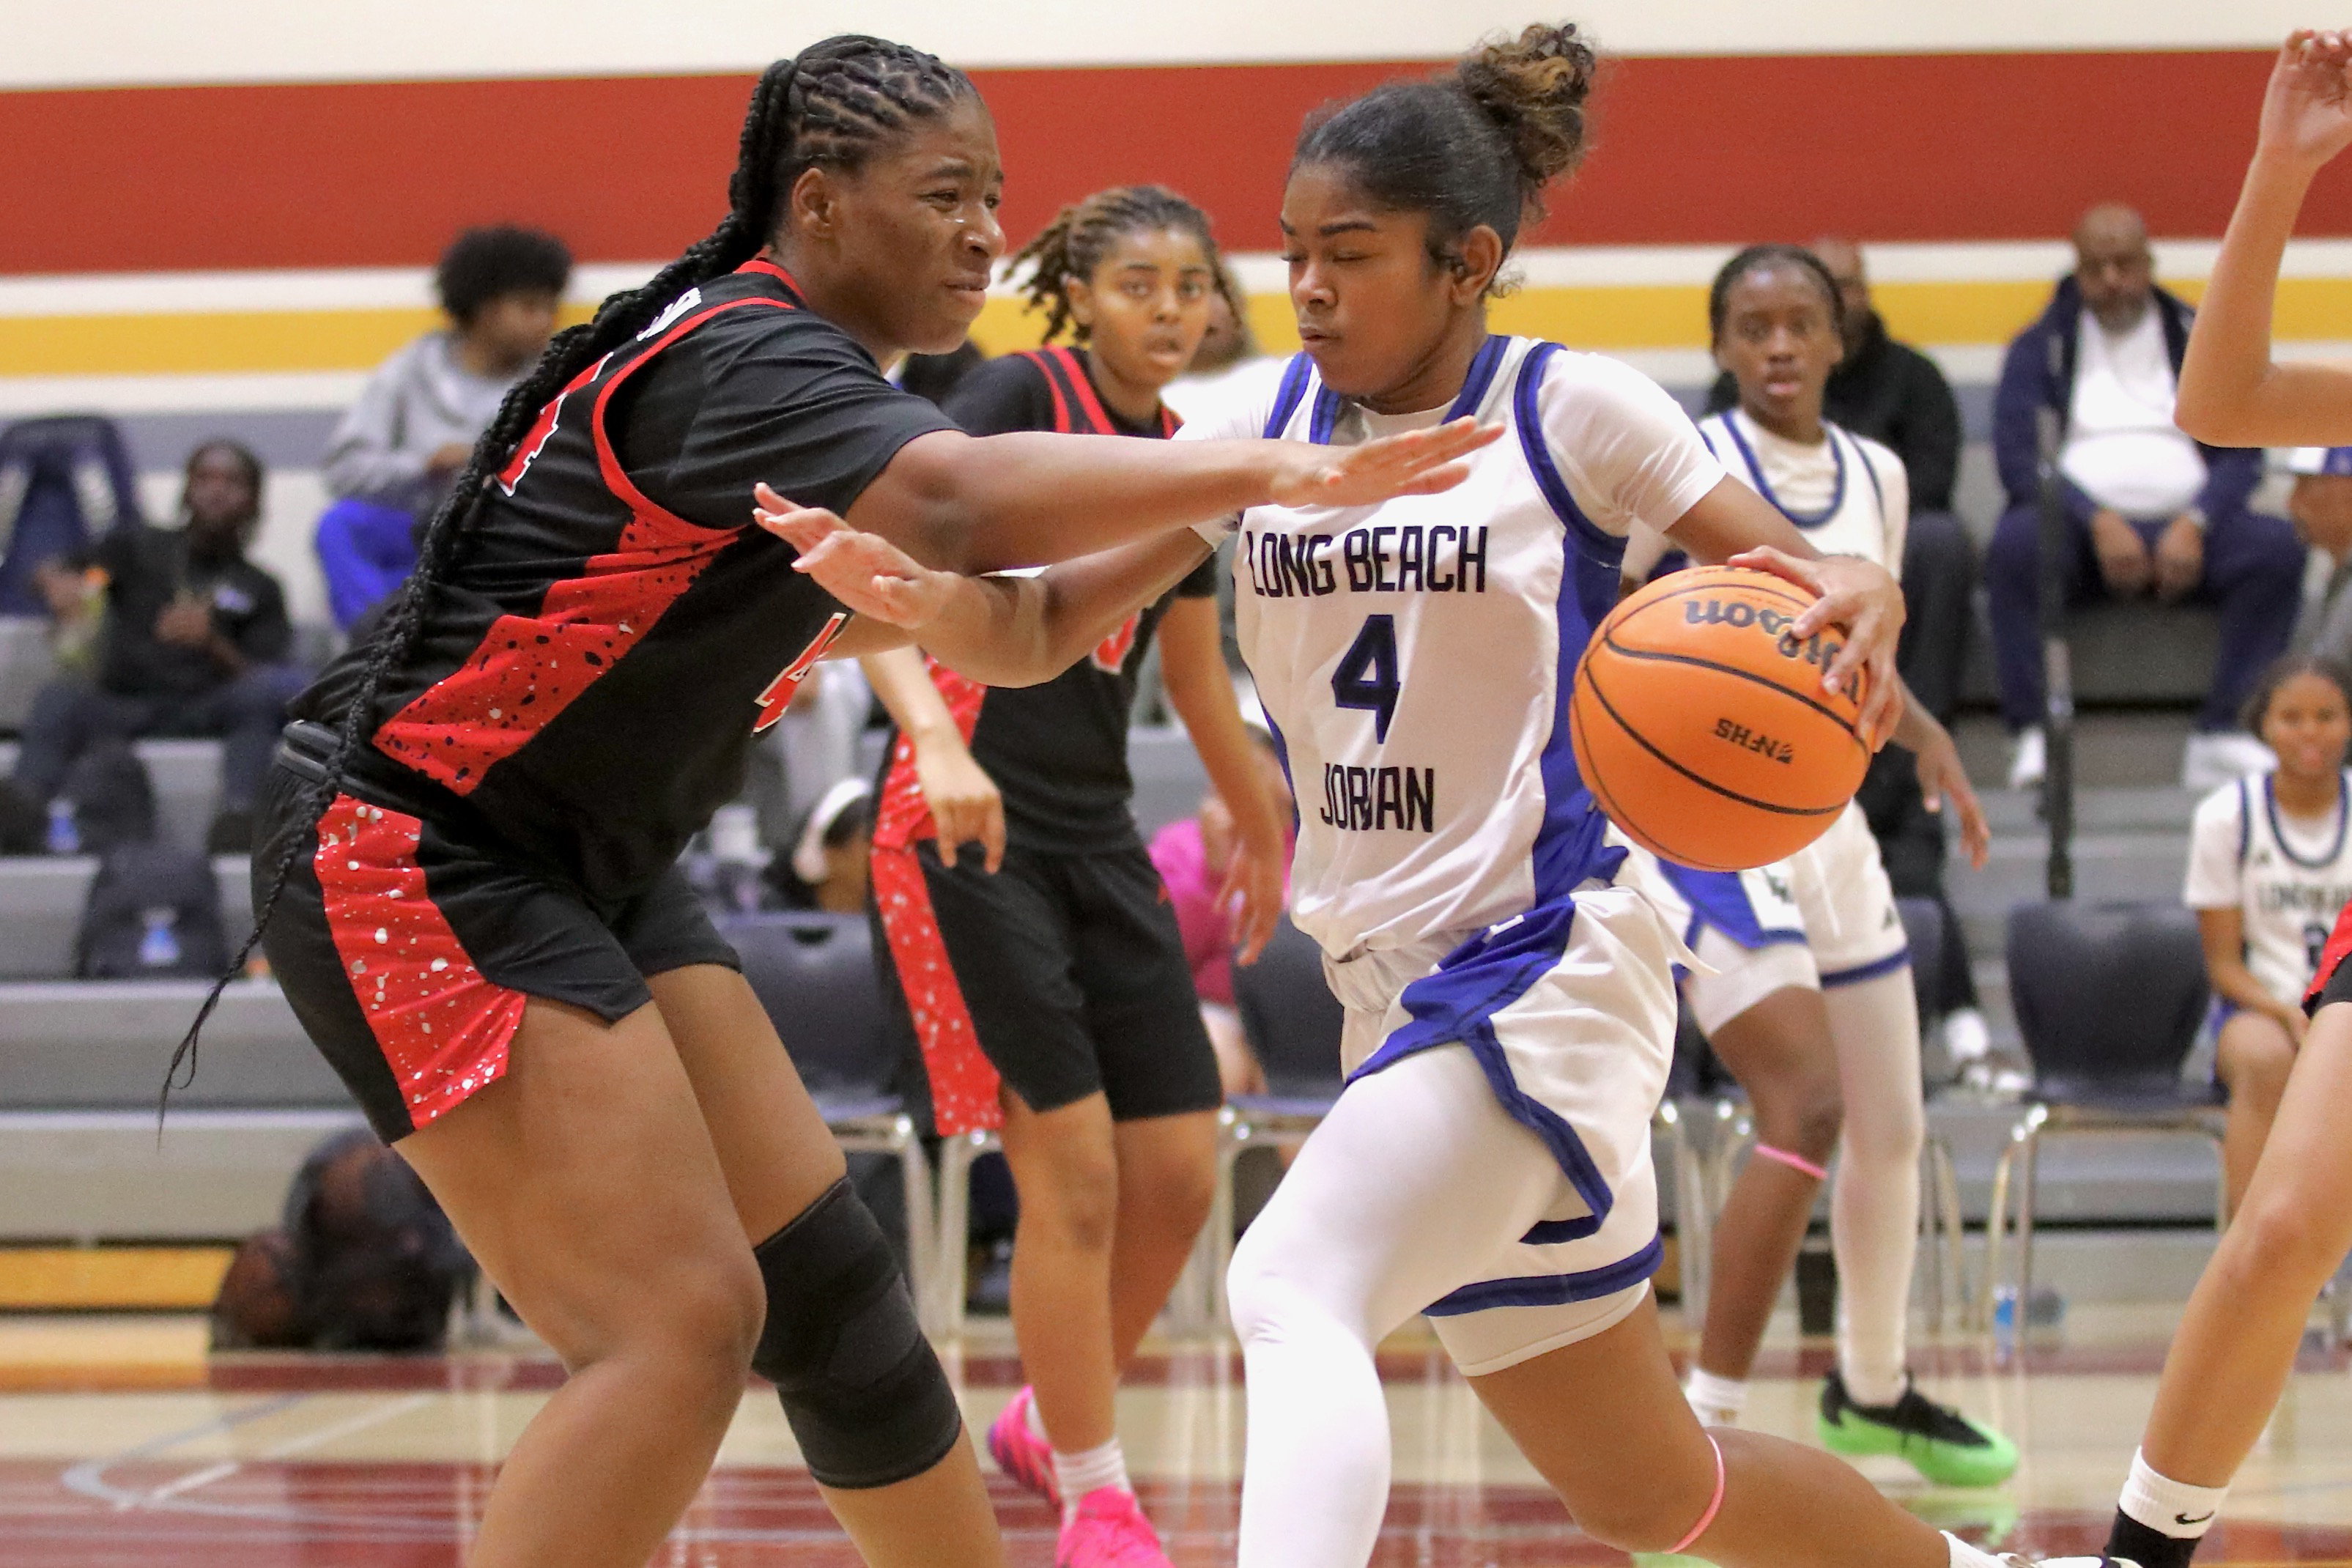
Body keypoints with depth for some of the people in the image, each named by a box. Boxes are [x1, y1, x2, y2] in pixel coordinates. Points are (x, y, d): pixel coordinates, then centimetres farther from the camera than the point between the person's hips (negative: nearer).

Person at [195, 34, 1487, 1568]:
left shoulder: (822, 385, 11)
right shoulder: (738, 360, -20)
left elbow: (1022, 631, 19)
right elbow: (963, 504, -41)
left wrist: (1215, 508, 5)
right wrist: (1264, 465, -40)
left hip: (588, 868, 10)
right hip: (413, 861, -10)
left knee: (827, 1278, 10)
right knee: (684, 1324, -16)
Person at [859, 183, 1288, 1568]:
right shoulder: (1020, 398, -9)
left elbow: (1198, 676, 26)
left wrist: (1265, 828, 36)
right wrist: (937, 739, -34)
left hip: (1098, 838, 7)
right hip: (968, 831, -7)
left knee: (1180, 1173, 4)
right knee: (1074, 1169, -9)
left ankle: (1050, 1421, 28)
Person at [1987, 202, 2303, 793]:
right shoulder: (2041, 347, 12)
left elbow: (2241, 455, 6)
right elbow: (2018, 457, -1)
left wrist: (2194, 524, -14)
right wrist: (2099, 522, -16)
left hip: (2186, 530, 1)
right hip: (2080, 528, -1)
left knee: (2279, 547, -28)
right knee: (2014, 544, -34)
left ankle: (2223, 736, -26)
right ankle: (2033, 737, -33)